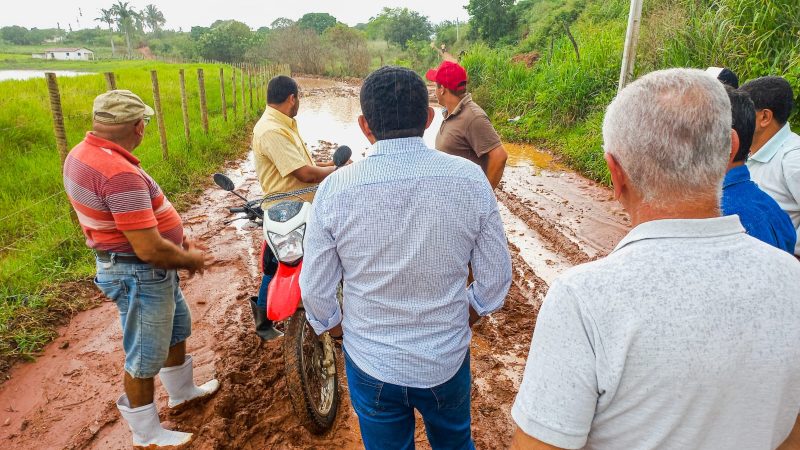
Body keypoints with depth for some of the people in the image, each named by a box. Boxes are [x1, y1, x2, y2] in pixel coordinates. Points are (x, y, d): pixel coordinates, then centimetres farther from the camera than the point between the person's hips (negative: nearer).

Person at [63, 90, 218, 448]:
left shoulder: (85, 153, 0)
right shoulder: (120, 173, -31)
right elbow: (149, 249, -32)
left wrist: (180, 241, 9)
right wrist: (190, 260, -13)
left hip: (148, 270, 10)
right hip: (140, 274, -10)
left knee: (177, 328, 27)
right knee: (145, 356, 9)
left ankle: (182, 392, 49)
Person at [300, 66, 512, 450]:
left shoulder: (335, 189, -19)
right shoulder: (469, 179, -17)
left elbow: (316, 289, -10)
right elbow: (495, 277, -8)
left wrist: (335, 327, 11)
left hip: (371, 364, -1)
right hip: (448, 359, 1)